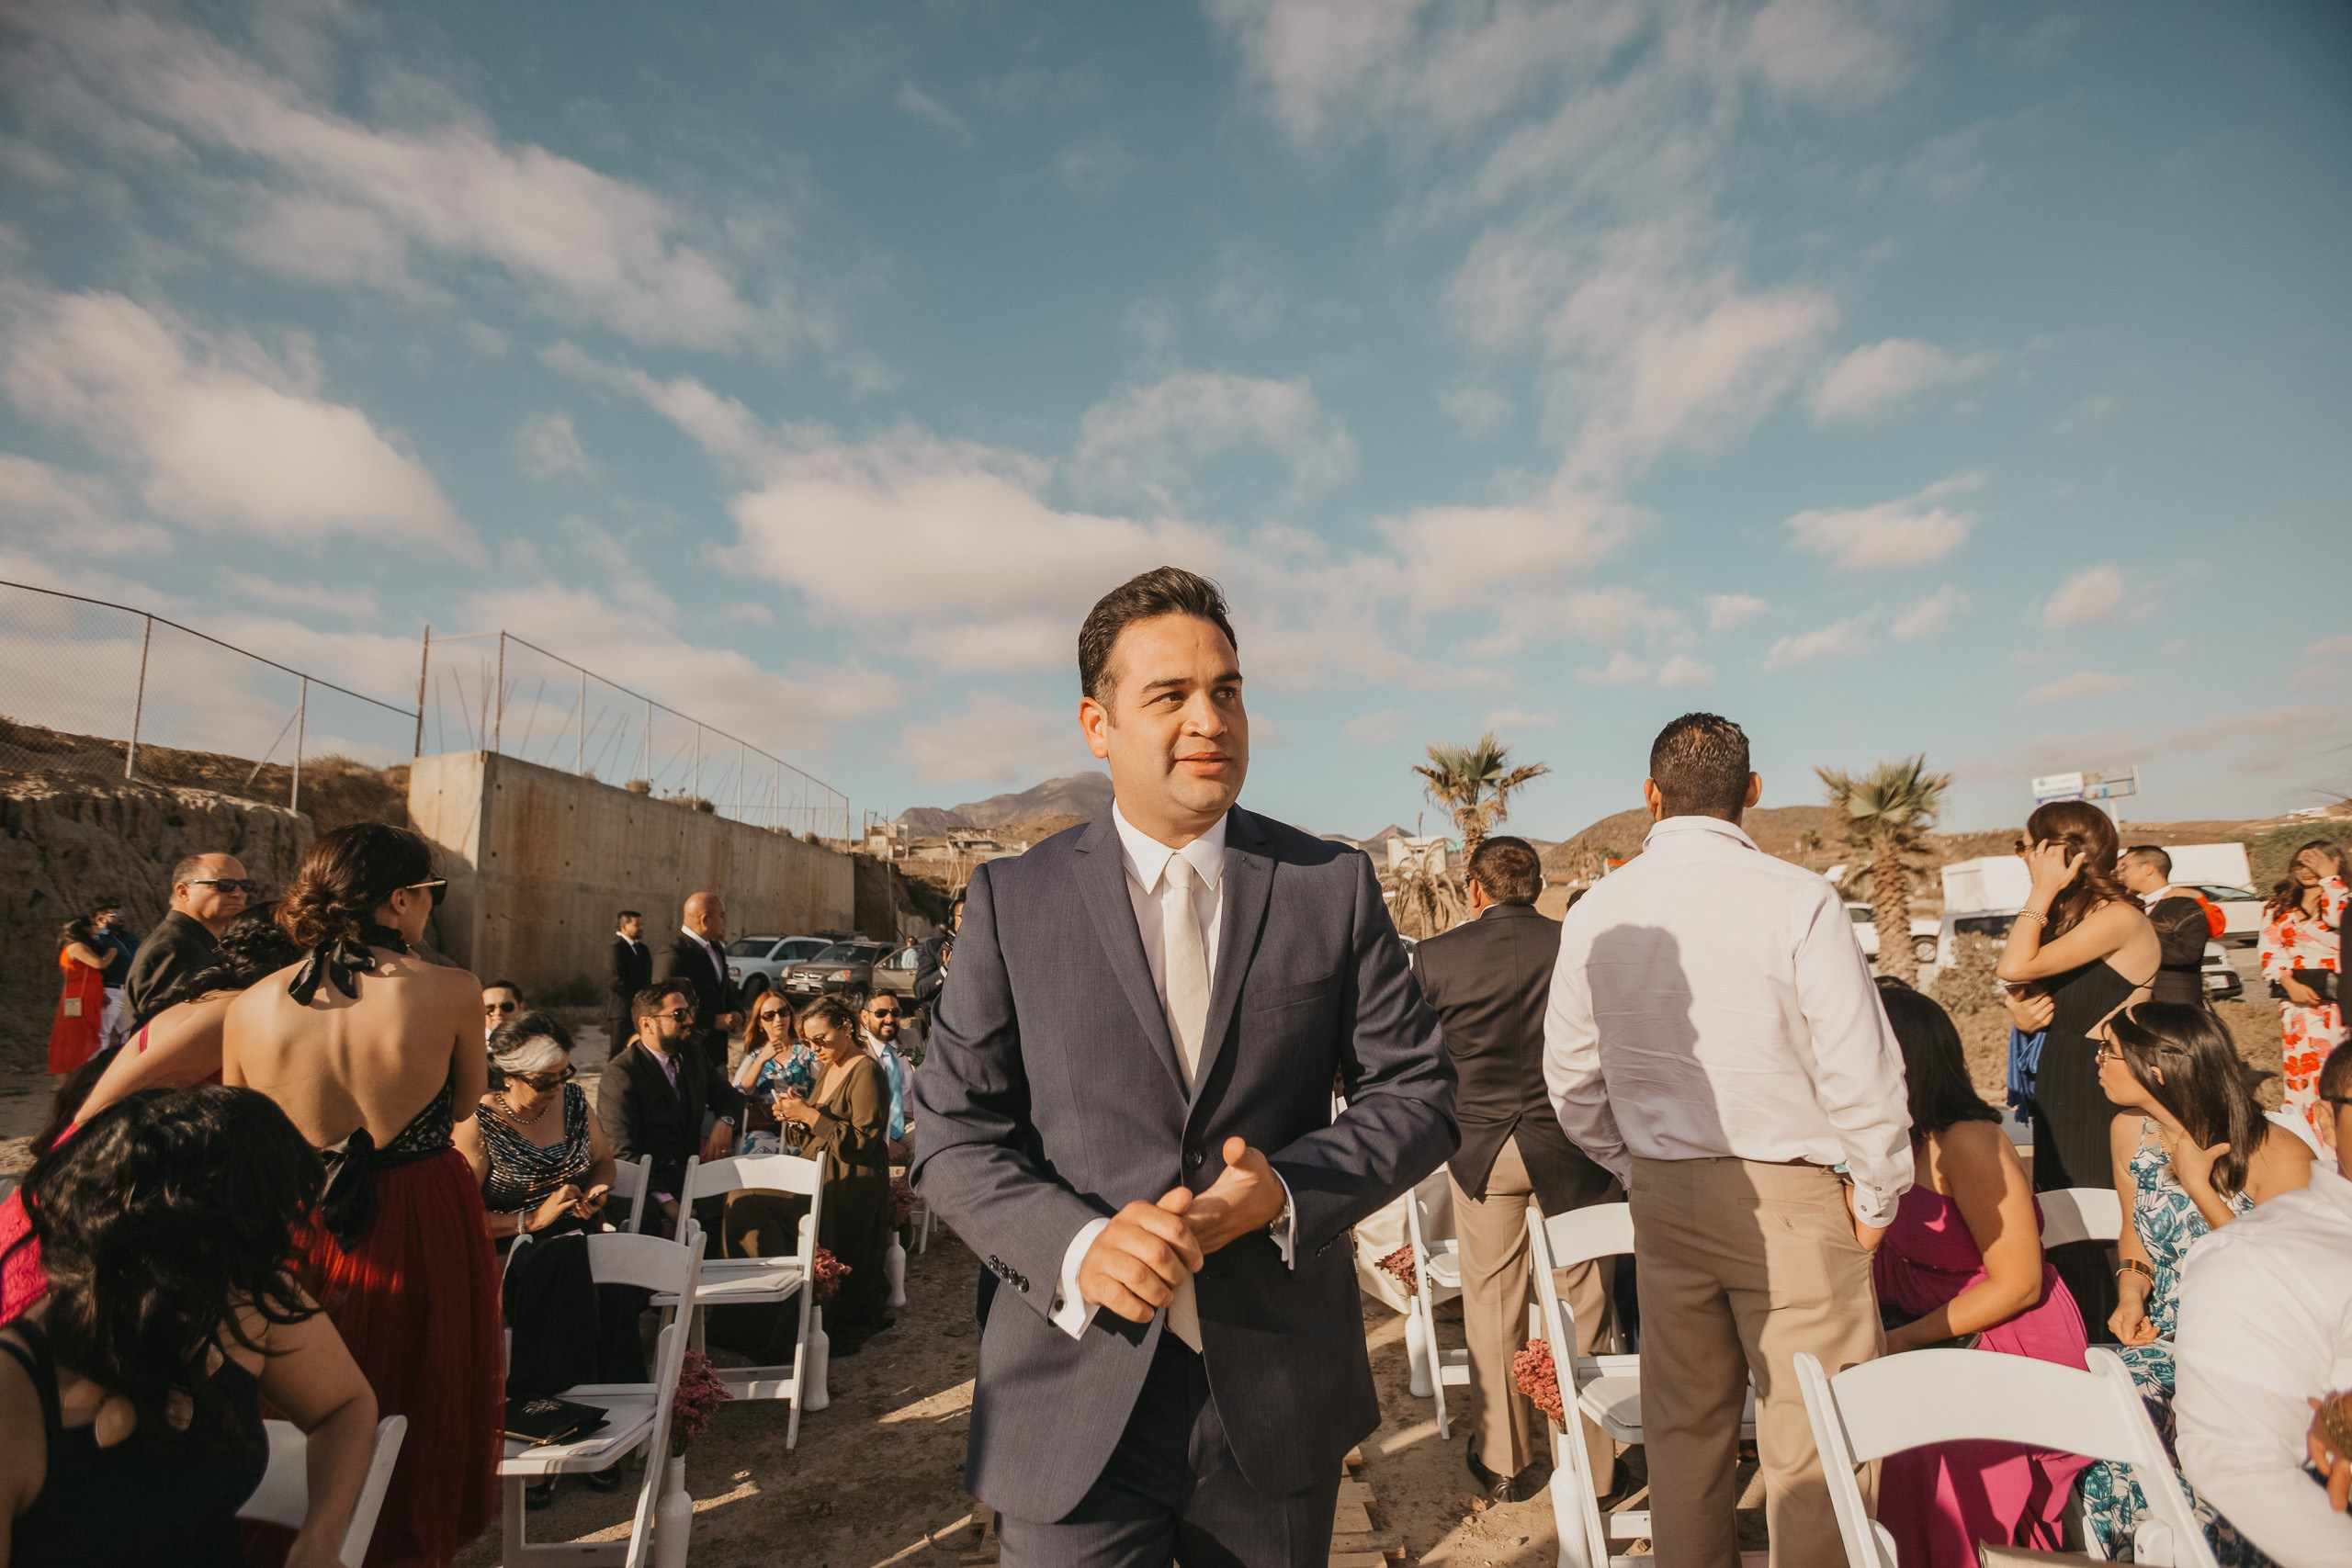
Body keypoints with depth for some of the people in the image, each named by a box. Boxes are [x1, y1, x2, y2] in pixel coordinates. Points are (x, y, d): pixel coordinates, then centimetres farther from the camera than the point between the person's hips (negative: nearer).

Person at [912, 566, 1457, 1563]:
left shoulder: (1334, 886, -2)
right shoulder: (1011, 901, -4)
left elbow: (1416, 1094, 0)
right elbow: (953, 1137, -3)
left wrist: (1288, 1191, -16)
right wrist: (1077, 1245, -20)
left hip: (1279, 1401, 2)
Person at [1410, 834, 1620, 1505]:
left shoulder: (1435, 956, -8)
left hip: (1480, 1147, 0)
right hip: (1569, 1146, 0)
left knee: (1492, 1305, 13)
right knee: (1580, 1303, 13)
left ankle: (1503, 1462, 26)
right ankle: (1589, 1461, 26)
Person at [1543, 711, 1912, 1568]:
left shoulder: (1595, 911, -1)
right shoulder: (1798, 898, -13)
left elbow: (1570, 1076, 5)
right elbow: (1861, 1068, -12)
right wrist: (1875, 1196, 3)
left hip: (1661, 1196, 4)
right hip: (1789, 1194, -4)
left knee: (1683, 1424, 17)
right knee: (1812, 1444, 8)